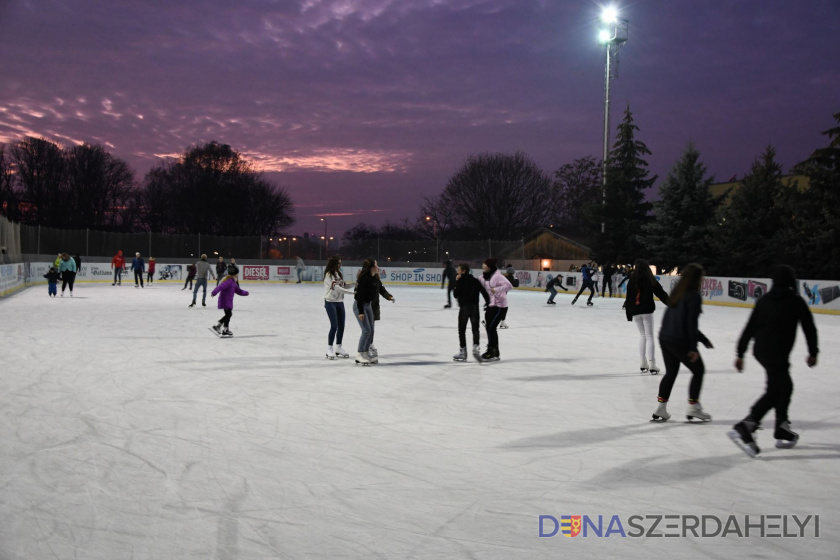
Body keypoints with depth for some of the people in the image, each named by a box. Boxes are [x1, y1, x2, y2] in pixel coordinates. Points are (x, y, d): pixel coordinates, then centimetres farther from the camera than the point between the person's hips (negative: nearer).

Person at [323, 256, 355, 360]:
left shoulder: (339, 274, 10)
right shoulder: (329, 274, -13)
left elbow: (343, 286, 10)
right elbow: (336, 288, -21)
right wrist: (351, 292, -24)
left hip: (340, 302, 7)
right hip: (330, 302, -7)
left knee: (341, 326, 8)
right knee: (334, 326, -11)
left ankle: (339, 348, 19)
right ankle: (329, 349, -1)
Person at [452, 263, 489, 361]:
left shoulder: (460, 281, -6)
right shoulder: (475, 280, 6)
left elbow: (456, 295, -2)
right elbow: (484, 292, -1)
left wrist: (456, 282, 1)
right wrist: (488, 303, 4)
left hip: (464, 308, -3)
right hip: (475, 308, 3)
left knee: (462, 330, 9)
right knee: (475, 329, 9)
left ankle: (463, 351, 10)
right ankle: (475, 346, -13)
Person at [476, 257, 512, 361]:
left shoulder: (497, 276, -18)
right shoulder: (484, 276, 7)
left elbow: (509, 286, -26)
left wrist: (496, 289, -33)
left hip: (499, 306, -9)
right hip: (490, 305, 9)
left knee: (491, 327, -9)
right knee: (488, 327, 11)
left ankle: (493, 352, 0)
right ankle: (492, 351, 23)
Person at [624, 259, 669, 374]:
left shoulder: (632, 281, -1)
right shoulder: (651, 281, -4)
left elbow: (629, 298, 0)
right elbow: (661, 294, 1)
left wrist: (628, 313, 6)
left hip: (635, 312, 2)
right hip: (647, 311, -2)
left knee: (642, 335, 16)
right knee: (649, 336, 2)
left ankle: (643, 363, 15)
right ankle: (652, 364, -6)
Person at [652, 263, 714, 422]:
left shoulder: (677, 293, 11)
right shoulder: (694, 296, -14)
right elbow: (691, 324, -18)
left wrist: (702, 338, 21)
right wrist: (693, 348, -15)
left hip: (664, 338, 8)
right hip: (680, 342, -8)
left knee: (671, 372, 20)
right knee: (698, 370, 11)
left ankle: (661, 407, 19)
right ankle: (693, 407, 11)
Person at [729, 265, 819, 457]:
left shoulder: (764, 300, 10)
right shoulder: (796, 301, -3)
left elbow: (749, 328, 9)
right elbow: (809, 327, 1)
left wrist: (740, 353, 13)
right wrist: (813, 352, 14)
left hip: (760, 350, 7)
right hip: (777, 353, -7)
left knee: (784, 386, 21)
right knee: (774, 391, -10)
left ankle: (782, 431, 27)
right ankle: (743, 428, -25)